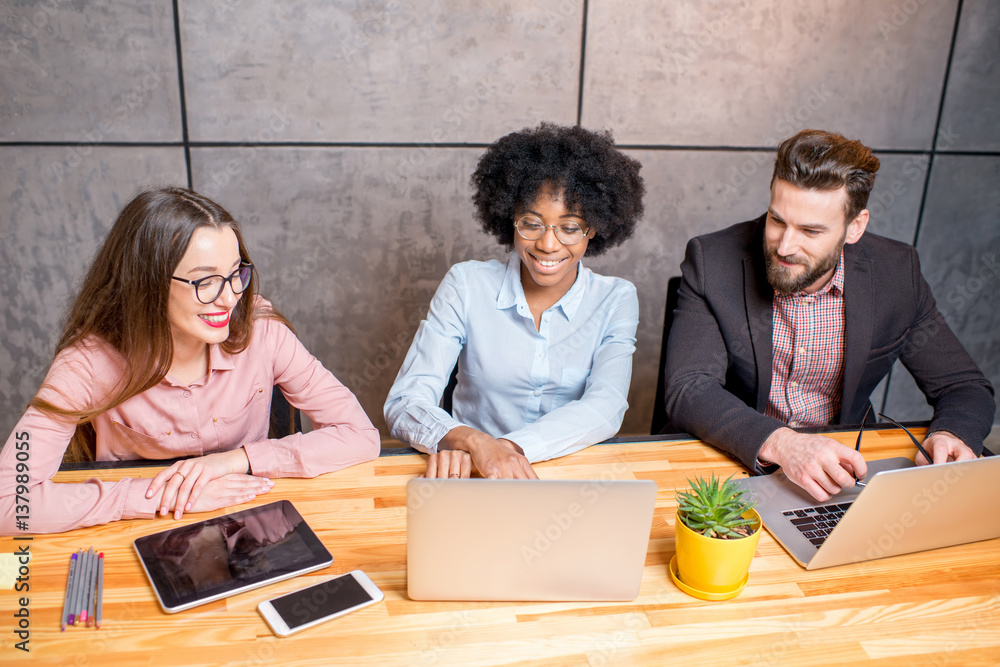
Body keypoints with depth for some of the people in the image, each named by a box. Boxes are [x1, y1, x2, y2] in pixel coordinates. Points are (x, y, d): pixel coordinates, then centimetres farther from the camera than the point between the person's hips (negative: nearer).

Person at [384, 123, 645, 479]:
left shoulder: (616, 299, 2)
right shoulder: (466, 285, -2)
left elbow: (606, 408, -13)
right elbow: (404, 403, -9)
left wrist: (507, 446, -28)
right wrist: (471, 441, -29)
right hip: (474, 477, 0)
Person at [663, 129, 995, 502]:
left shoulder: (895, 274, -8)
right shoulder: (712, 261, -15)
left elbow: (965, 388, 1)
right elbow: (687, 391, -21)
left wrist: (951, 435, -22)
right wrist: (778, 443, -38)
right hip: (734, 463, -4)